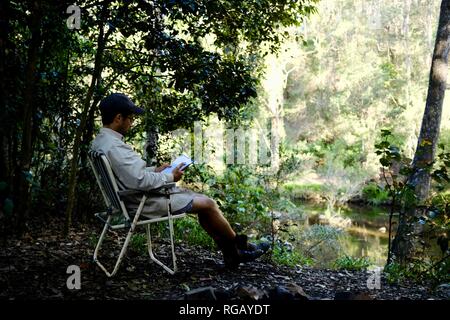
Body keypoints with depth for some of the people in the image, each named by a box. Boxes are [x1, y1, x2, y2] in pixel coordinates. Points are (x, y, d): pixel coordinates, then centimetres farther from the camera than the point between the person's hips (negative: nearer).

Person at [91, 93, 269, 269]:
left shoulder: (99, 141, 7)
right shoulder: (114, 147, -26)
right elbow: (141, 181, -29)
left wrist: (155, 170, 11)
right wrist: (170, 177, -14)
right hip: (148, 202, -11)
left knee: (203, 200, 11)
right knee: (208, 204, -2)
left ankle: (230, 253, 13)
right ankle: (240, 247, 18)